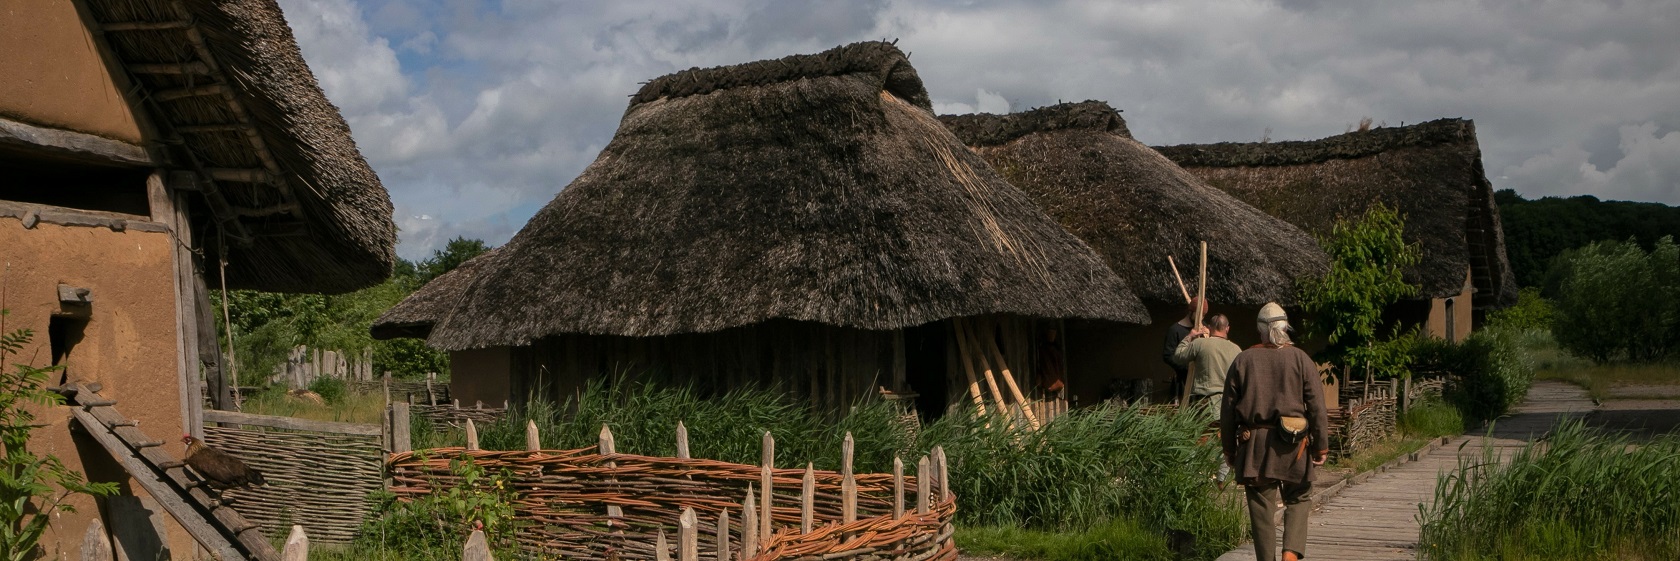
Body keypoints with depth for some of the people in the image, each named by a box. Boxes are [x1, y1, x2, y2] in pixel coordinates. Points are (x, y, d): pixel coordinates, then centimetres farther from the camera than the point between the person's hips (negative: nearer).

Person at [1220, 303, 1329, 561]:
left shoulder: (1242, 361, 6)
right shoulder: (1301, 359, 2)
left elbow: (1228, 410, 7)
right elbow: (1317, 408, -2)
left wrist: (1229, 449, 14)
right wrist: (1321, 447, 4)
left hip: (1253, 445, 1)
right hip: (1292, 443, -1)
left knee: (1261, 509, 6)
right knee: (1298, 499, 13)